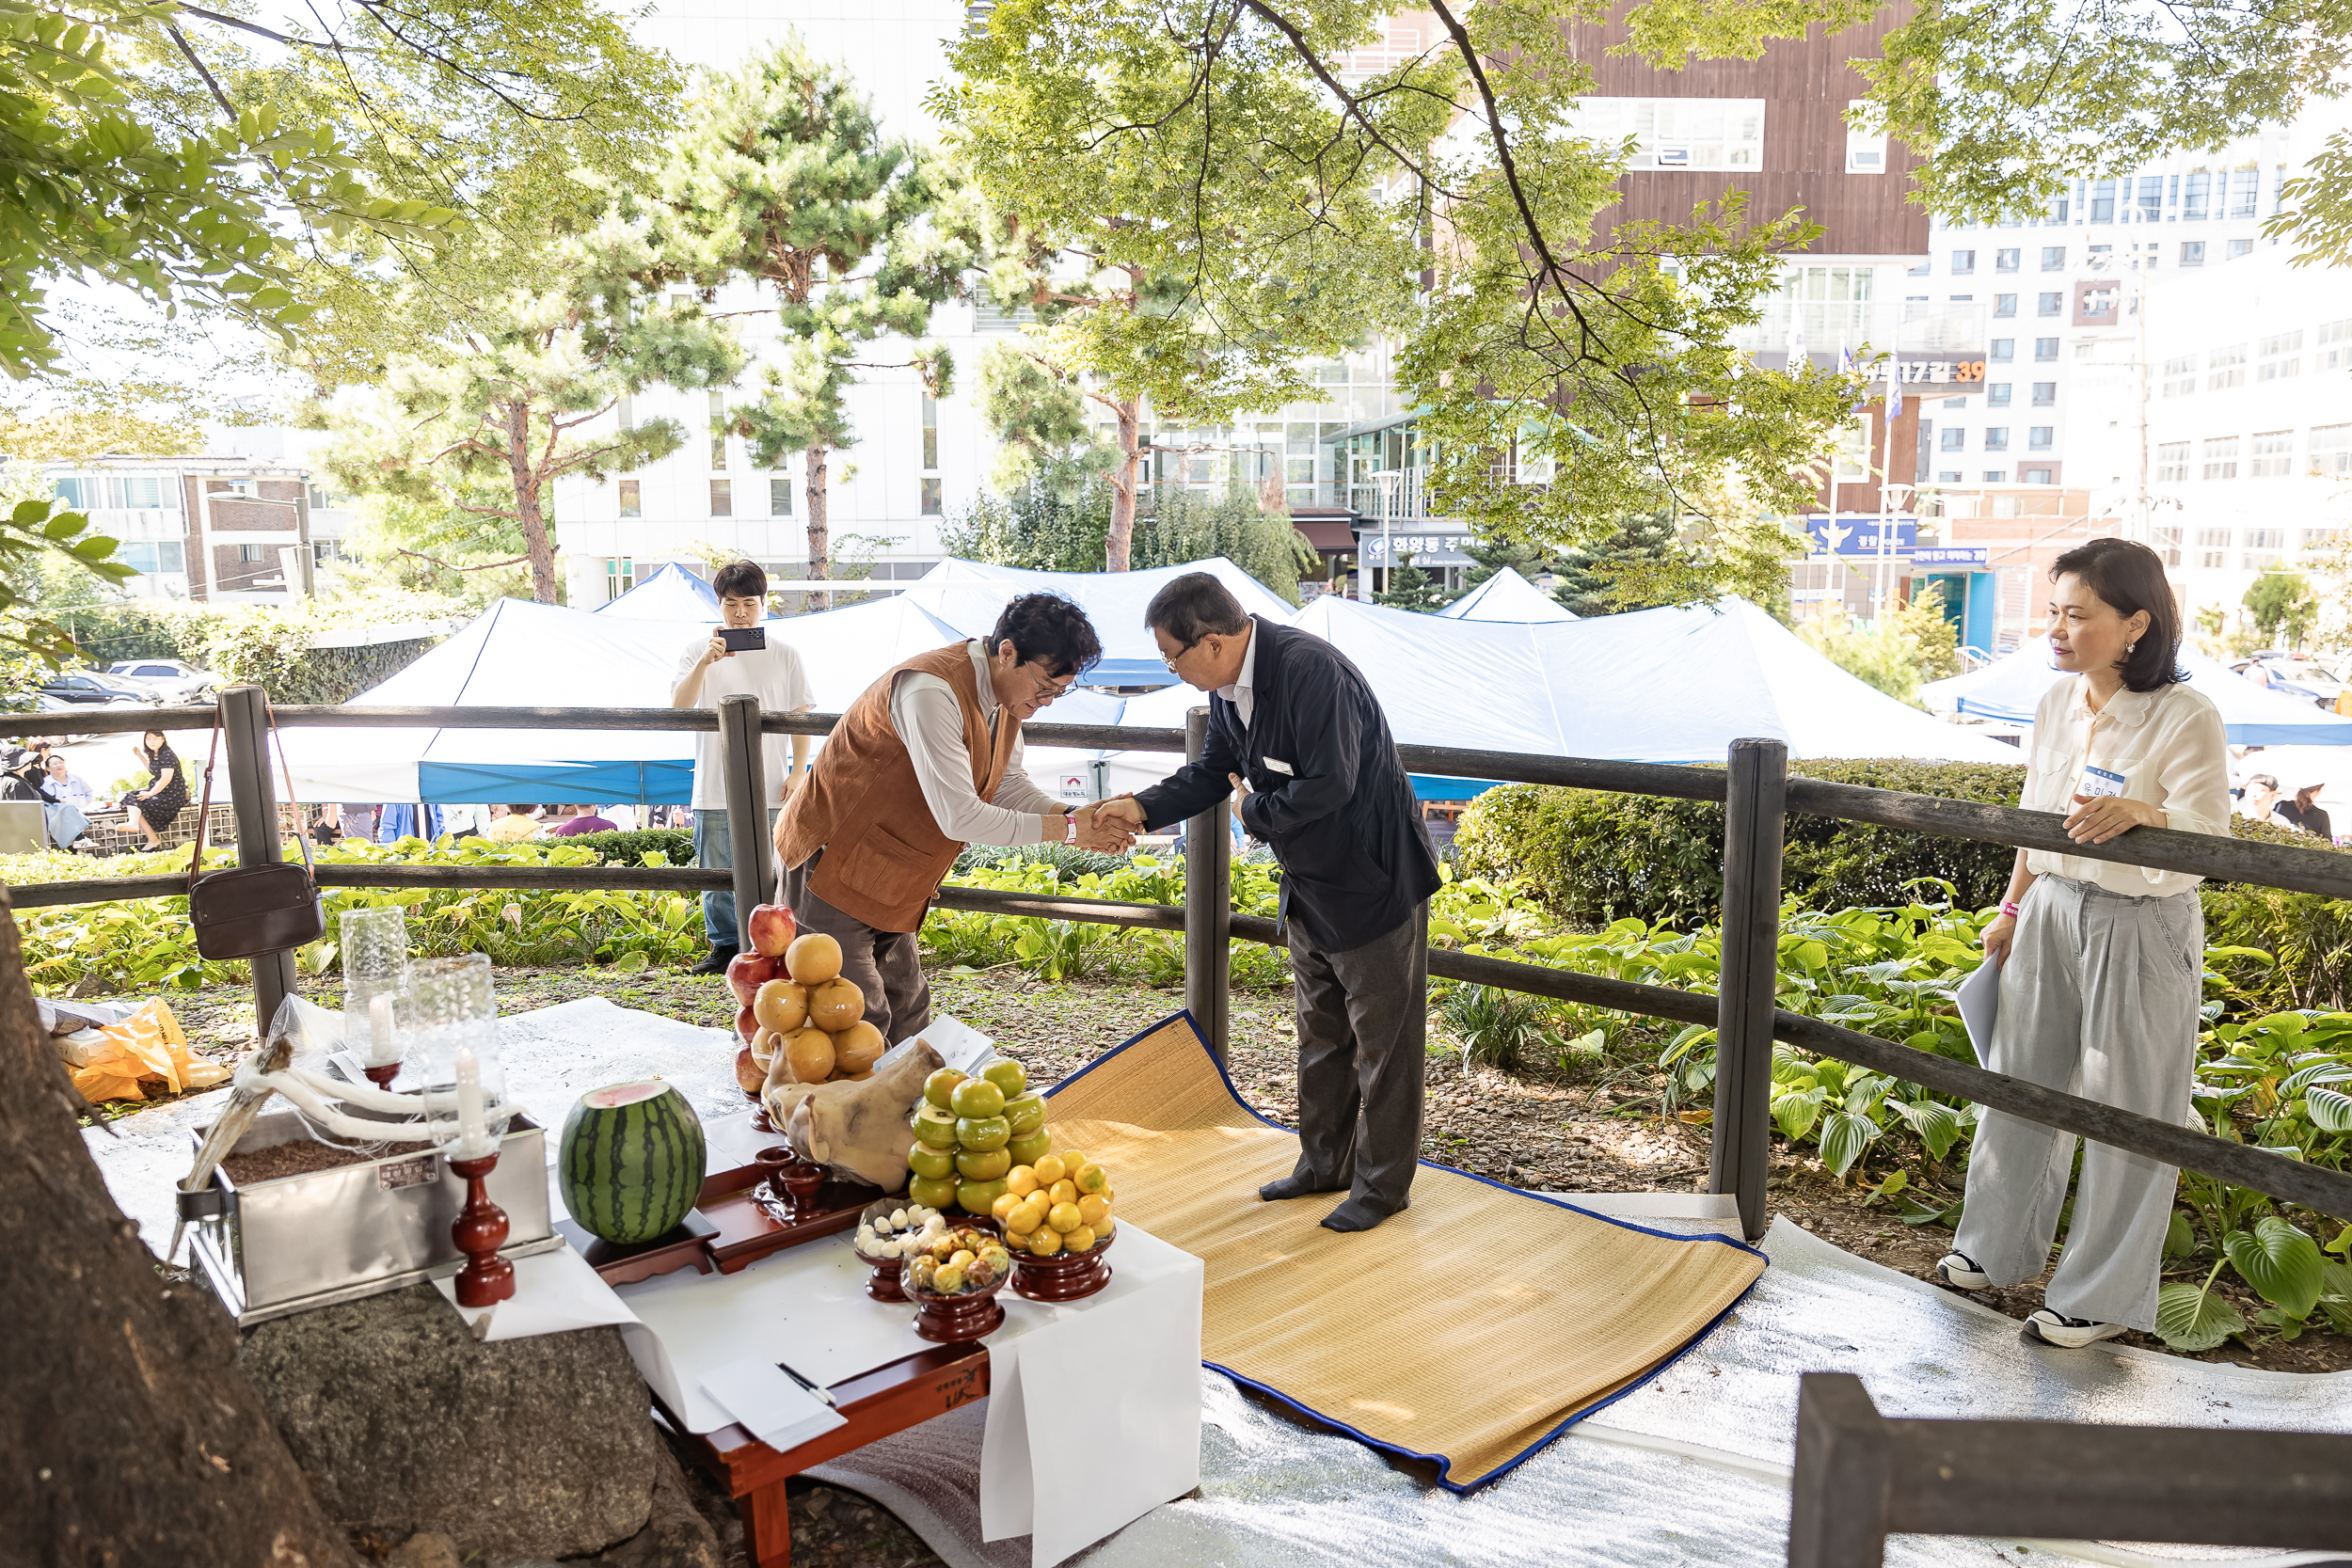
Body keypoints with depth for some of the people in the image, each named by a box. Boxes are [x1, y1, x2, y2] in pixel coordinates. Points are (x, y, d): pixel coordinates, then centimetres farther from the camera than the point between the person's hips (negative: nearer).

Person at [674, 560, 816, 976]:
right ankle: (724, 946, 20)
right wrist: (704, 664, -21)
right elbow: (679, 707, -7)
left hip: (769, 788, 0)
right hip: (715, 788, 1)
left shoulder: (784, 654, 5)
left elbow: (801, 717, 7)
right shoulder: (699, 649, 4)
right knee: (718, 875, 7)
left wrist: (797, 771, -1)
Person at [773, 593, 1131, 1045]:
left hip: (886, 886, 9)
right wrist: (1067, 829, -25)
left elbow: (1008, 786, 10)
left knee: (907, 1016, 13)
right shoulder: (932, 691, -29)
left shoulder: (1008, 696, 1)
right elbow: (959, 817, -31)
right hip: (828, 867, -9)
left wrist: (1074, 816, -9)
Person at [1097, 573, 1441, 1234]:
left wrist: (1256, 812, -15)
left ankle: (1382, 1184, 20)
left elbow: (1330, 784, -31)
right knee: (1320, 1035, 20)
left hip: (1373, 879, -9)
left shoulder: (1311, 670, -28)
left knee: (1382, 1040, 5)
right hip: (1310, 883, 9)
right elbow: (1215, 770, 12)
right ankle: (1325, 1162, 36)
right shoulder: (1228, 685, 1)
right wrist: (1143, 807, -3)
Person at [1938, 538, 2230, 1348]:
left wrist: (2140, 815, -43)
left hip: (2140, 932, -6)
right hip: (2053, 912, 6)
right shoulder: (2057, 703, 1)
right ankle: (2001, 1247, 35)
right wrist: (2013, 908, 18)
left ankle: (2104, 1296, 23)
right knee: (2023, 1083, 16)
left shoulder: (2186, 719, -18)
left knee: (2126, 1112, 6)